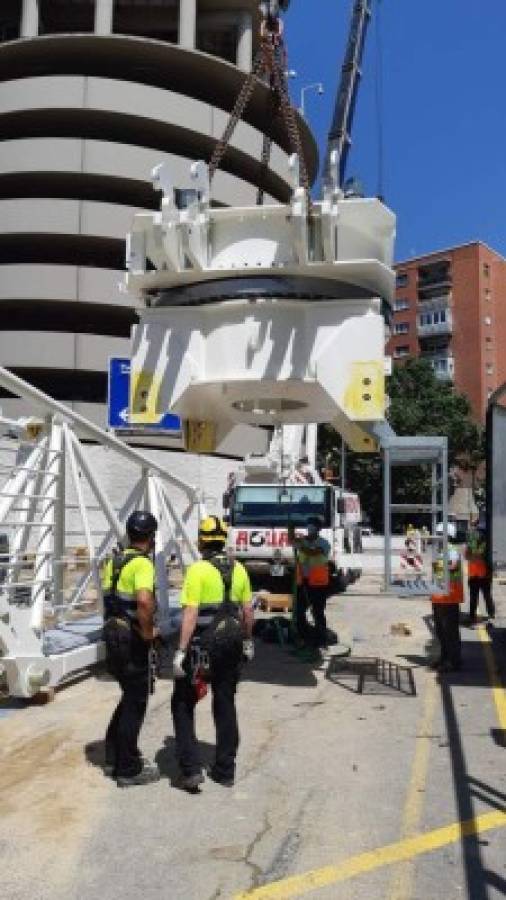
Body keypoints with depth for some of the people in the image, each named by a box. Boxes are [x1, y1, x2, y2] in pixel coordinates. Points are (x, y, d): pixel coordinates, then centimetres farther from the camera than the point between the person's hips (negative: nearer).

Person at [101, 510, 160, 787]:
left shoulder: (113, 561, 10)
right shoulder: (142, 563, -18)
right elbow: (145, 601, -34)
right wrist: (148, 632, -21)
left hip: (113, 636, 9)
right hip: (132, 640, -9)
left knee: (130, 697, 22)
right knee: (135, 703, 3)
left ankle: (113, 757, 30)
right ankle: (129, 770, 13)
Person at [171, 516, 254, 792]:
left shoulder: (198, 570, -13)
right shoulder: (238, 569, 4)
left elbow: (191, 614, -19)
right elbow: (248, 610, 10)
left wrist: (181, 650, -17)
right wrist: (247, 640, 22)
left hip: (203, 643, -5)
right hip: (231, 644, 5)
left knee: (183, 704, 10)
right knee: (225, 705, 15)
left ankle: (191, 768, 4)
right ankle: (225, 770, 22)